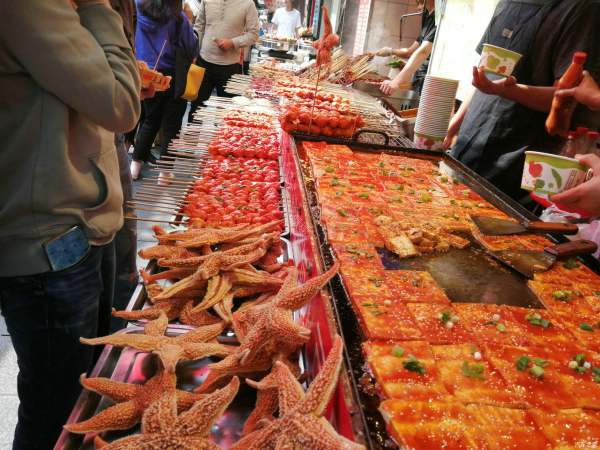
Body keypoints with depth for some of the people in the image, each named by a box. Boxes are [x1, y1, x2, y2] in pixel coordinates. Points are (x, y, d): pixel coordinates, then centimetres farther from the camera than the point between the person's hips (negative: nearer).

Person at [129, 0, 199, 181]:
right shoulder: (177, 18, -13)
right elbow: (192, 49, -8)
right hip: (172, 77, -4)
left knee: (150, 120, 19)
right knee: (171, 125, 6)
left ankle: (136, 163, 20)